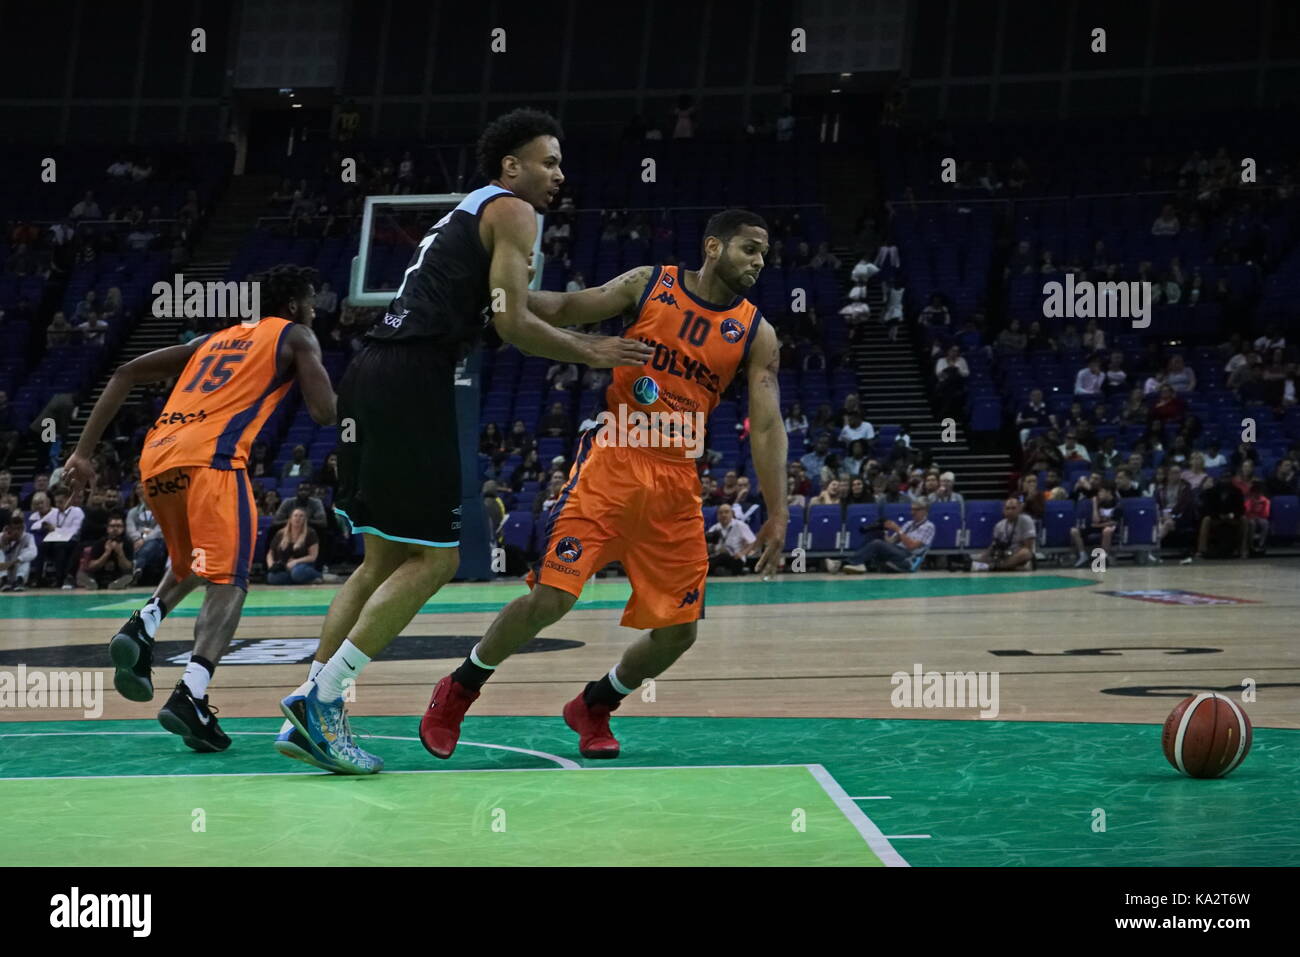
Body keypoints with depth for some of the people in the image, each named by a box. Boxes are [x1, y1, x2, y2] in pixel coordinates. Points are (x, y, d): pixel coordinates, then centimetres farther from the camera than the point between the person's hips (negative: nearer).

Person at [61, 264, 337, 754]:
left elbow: (126, 373, 24)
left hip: (156, 458, 6)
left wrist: (84, 450, 21)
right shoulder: (296, 337, 15)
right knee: (227, 579, -8)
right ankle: (191, 696, -27)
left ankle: (141, 627, 4)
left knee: (192, 564, 29)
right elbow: (324, 413, 2)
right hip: (211, 457, -6)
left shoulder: (213, 340, 31)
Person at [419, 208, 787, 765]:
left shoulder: (756, 333, 4)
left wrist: (777, 513, -10)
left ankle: (593, 707, 27)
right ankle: (458, 692, 9)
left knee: (677, 631, 1)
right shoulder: (649, 284, 0)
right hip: (610, 461, -3)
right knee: (550, 598, -14)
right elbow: (565, 309, 1)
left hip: (675, 479, 3)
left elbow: (766, 426, -1)